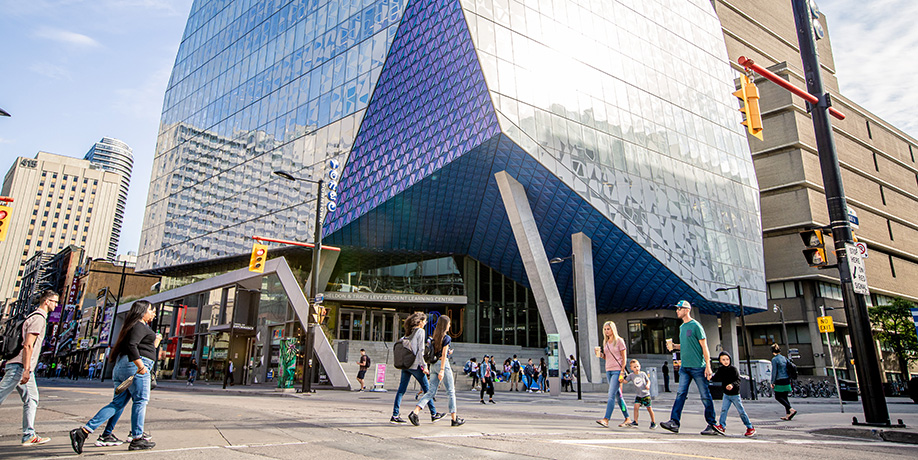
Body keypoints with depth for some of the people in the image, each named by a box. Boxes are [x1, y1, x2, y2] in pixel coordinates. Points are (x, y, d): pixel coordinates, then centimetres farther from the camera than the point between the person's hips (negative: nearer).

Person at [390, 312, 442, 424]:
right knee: (426, 389, 4)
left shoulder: (409, 332, 14)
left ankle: (395, 416, 3)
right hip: (414, 364, -7)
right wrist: (424, 366, -10)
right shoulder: (420, 331, -7)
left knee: (401, 389, 6)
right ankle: (434, 414, 12)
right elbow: (420, 350, -13)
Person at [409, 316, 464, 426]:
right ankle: (454, 419, 8)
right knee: (450, 392, 3)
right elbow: (443, 354, -15)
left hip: (433, 364, 7)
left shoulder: (435, 337, 13)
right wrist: (442, 370, -18)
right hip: (443, 364, -7)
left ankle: (415, 412, -9)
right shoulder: (446, 338, -9)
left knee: (431, 391, 5)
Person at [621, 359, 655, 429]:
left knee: (649, 408, 3)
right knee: (636, 407, -14)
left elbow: (648, 380, 8)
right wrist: (622, 380, -30)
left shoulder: (643, 374, -4)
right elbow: (625, 381, -10)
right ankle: (635, 422, -6)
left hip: (646, 394, -1)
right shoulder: (631, 375, -4)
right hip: (638, 395, 1)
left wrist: (648, 385, -12)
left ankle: (653, 422, 19)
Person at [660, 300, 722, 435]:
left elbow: (704, 347, -10)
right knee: (680, 394, -1)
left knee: (705, 396, 2)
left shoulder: (695, 325, -8)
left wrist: (708, 366, -14)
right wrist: (674, 346, 6)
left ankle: (712, 425, 12)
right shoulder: (682, 327, 15)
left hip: (698, 367, -7)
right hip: (685, 367, 7)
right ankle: (674, 422, -5)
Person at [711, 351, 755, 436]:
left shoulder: (733, 369, -13)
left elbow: (738, 380, -18)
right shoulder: (721, 370, 1)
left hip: (735, 394, -4)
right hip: (726, 394, 4)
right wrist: (711, 377, -18)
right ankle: (722, 426, 0)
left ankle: (750, 428, 16)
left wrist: (732, 385, -36)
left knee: (741, 411, 4)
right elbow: (716, 378, 3)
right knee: (723, 409, -6)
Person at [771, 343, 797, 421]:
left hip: (780, 381, -7)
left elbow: (774, 372, -12)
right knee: (785, 397, 11)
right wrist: (789, 379, 22)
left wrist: (772, 382, -6)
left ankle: (791, 409, -12)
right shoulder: (784, 358, 10)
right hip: (787, 380, 7)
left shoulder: (774, 359, -11)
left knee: (778, 397, 2)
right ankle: (788, 415, 9)